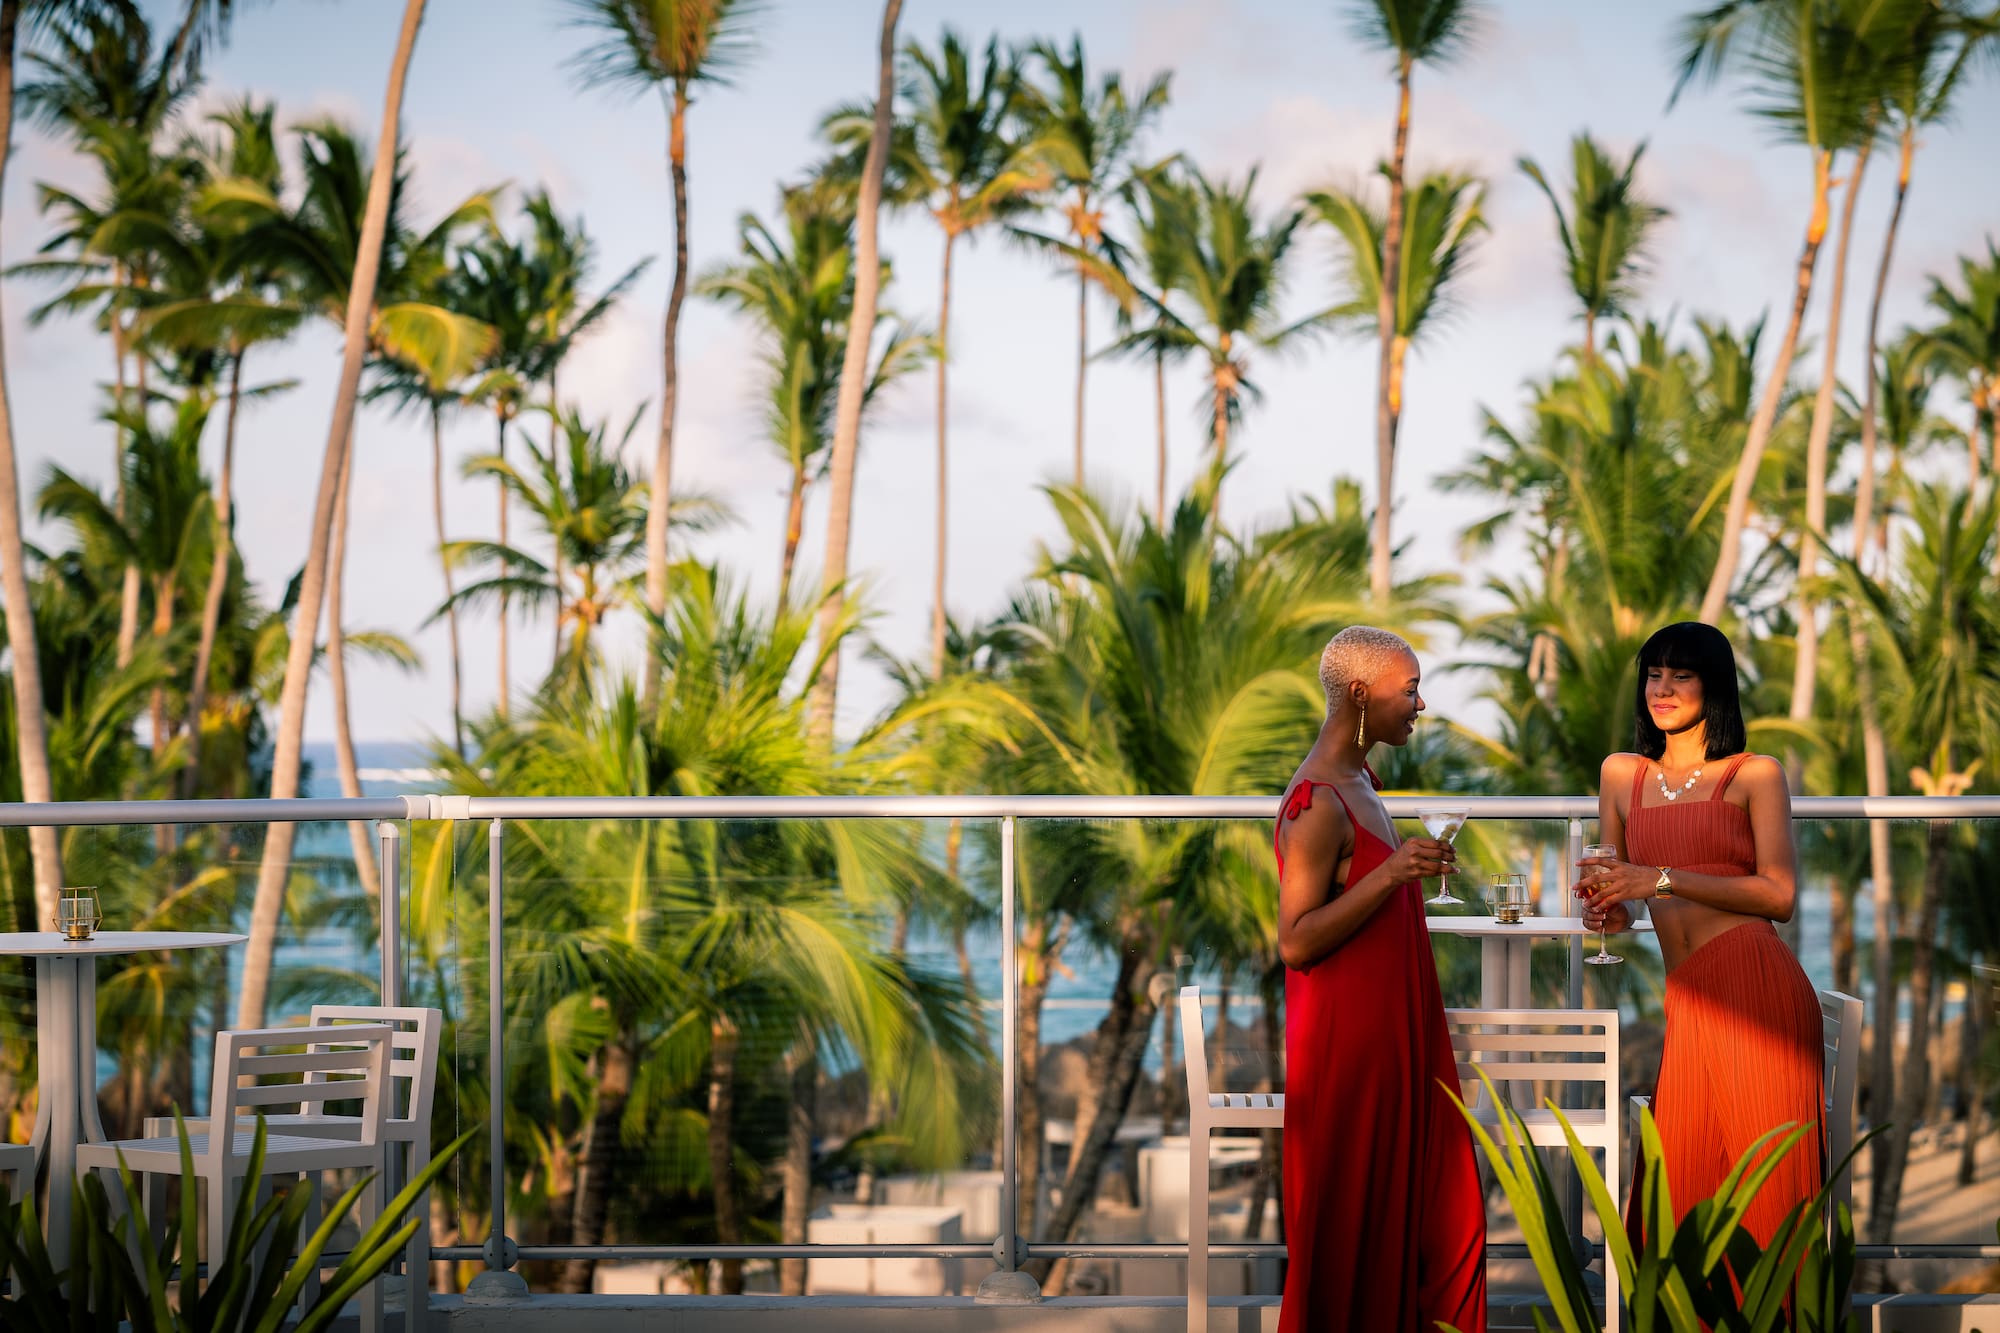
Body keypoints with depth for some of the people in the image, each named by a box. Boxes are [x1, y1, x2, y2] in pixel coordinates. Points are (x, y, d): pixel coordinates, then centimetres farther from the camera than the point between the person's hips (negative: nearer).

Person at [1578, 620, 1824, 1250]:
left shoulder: (1756, 774, 6)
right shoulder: (1621, 774, 19)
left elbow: (1779, 895, -4)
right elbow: (1615, 903, 27)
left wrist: (1664, 880, -11)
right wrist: (1610, 910, 3)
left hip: (1757, 986, -4)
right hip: (1687, 1002, 4)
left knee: (1765, 1181, -6)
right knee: (1680, 1181, -1)